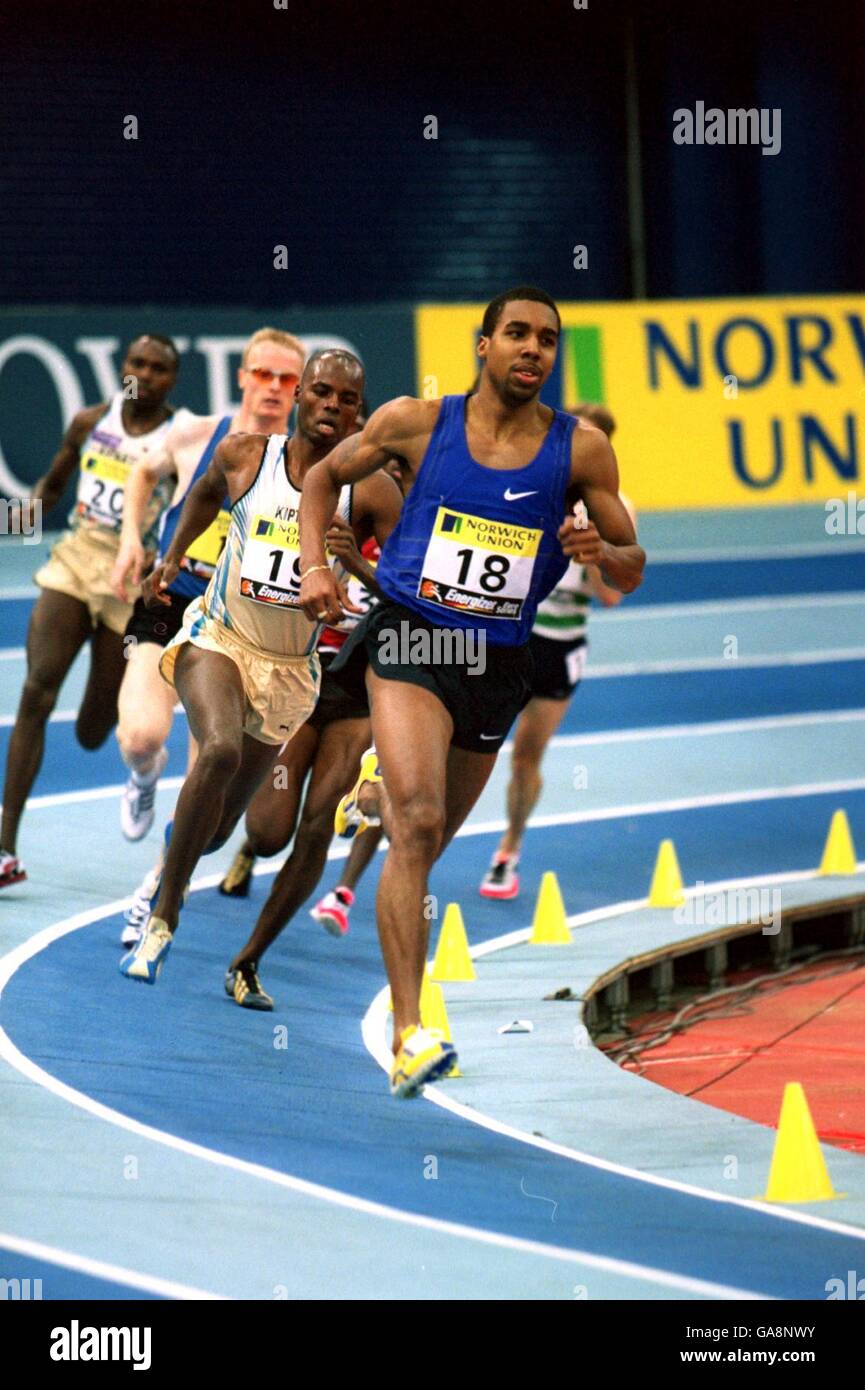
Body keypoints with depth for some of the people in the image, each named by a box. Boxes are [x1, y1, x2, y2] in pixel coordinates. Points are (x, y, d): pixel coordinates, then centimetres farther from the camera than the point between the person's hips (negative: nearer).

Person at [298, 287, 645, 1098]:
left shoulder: (581, 450, 1)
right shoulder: (416, 423, -1)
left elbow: (632, 569, 6)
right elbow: (325, 477, 15)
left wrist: (601, 554, -17)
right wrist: (314, 564, 0)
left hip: (499, 662, 3)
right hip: (409, 637, -3)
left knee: (423, 843, 18)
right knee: (416, 823, -22)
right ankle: (408, 1037, -29)